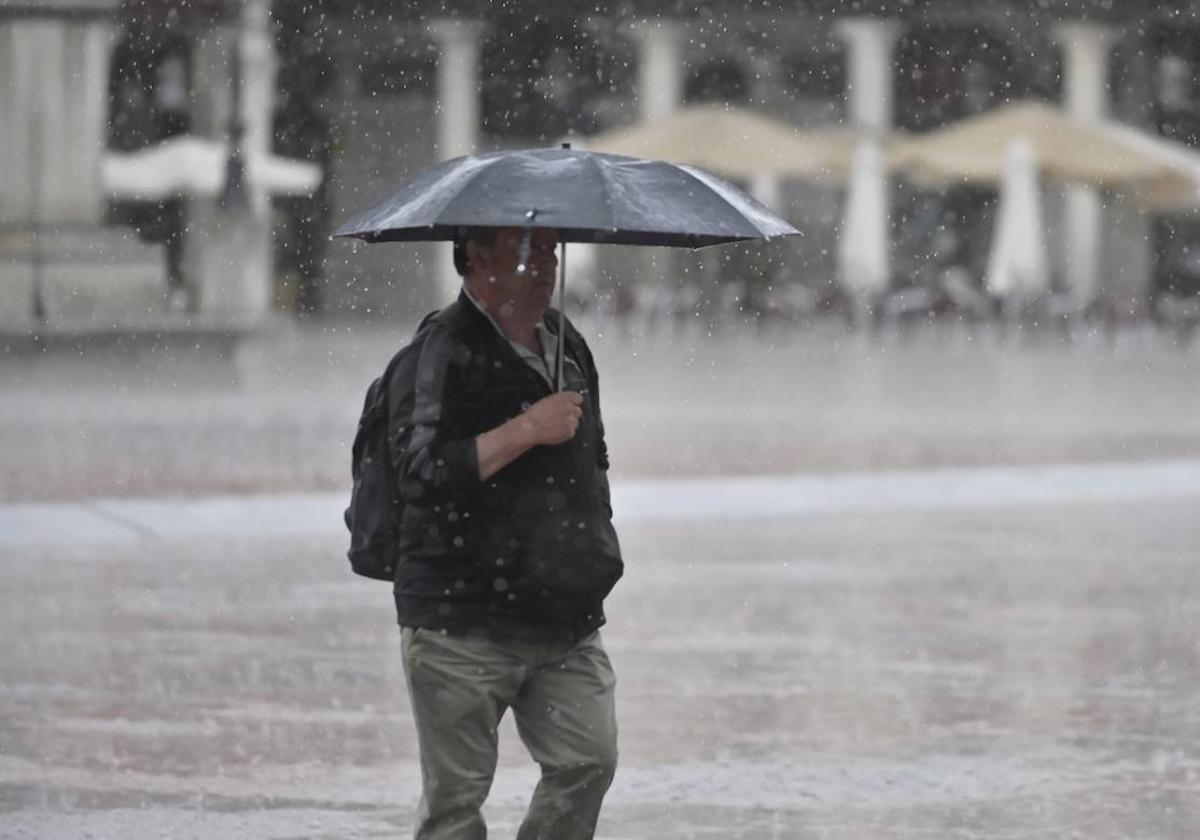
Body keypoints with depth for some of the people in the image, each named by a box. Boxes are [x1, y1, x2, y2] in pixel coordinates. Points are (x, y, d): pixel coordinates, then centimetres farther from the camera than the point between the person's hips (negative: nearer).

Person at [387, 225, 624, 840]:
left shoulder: (569, 347, 15)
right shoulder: (441, 353, -10)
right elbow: (422, 471, -22)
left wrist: (593, 552, 21)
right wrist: (526, 430, -22)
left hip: (565, 623, 6)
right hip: (461, 624, -6)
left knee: (589, 759, -7)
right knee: (456, 790, -3)